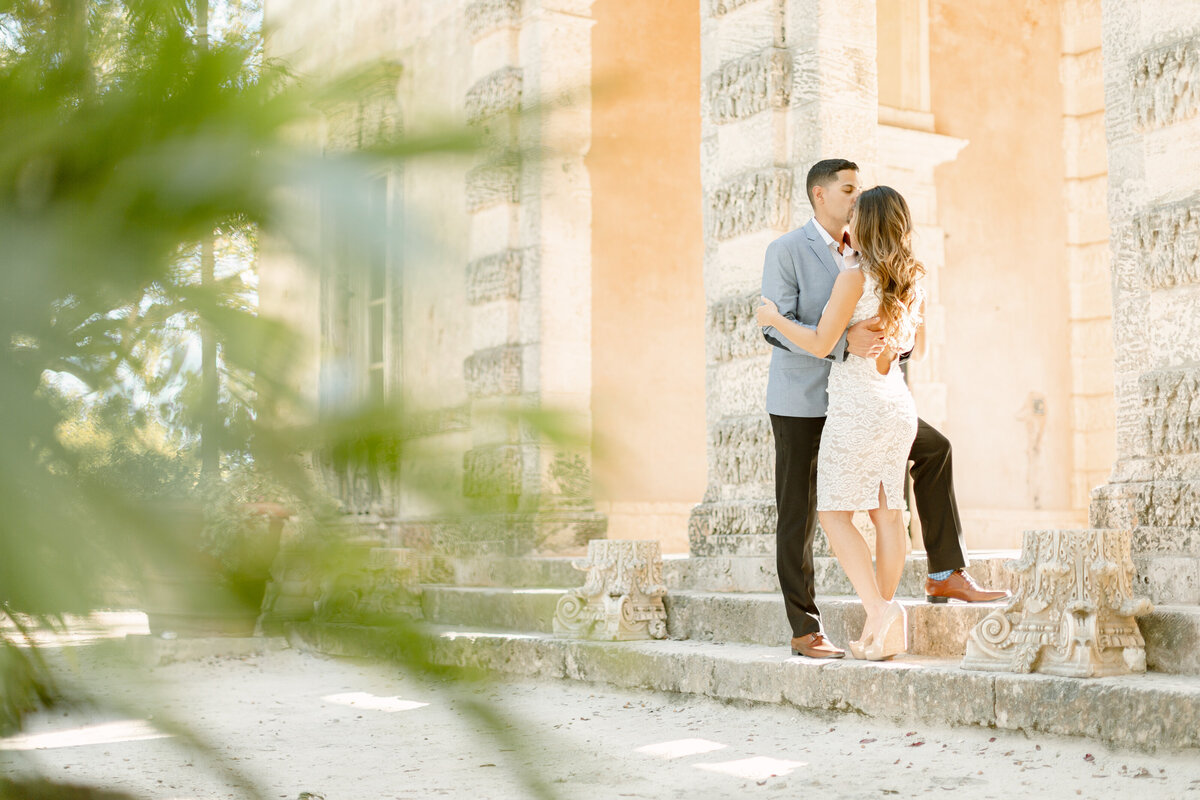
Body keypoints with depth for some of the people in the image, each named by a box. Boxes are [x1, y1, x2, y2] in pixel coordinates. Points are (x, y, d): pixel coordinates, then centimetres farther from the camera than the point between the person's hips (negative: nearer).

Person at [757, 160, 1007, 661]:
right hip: (800, 401, -7)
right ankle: (805, 629, 8)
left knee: (933, 449, 4)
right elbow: (776, 327, -21)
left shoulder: (859, 255, 10)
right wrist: (844, 342, -35)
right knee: (799, 516, -2)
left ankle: (946, 575, 8)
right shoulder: (786, 251, -11)